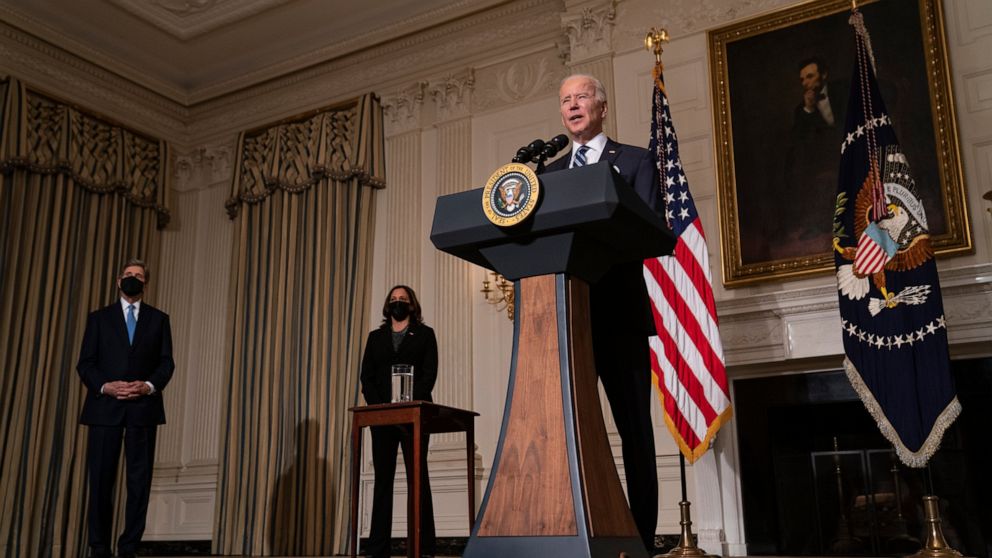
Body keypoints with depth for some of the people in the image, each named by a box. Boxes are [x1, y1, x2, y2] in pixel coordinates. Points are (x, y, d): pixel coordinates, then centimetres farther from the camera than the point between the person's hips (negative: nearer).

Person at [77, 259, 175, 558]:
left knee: (139, 480, 0)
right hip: (105, 407, 0)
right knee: (101, 479, 0)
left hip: (143, 408, 1)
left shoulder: (159, 319, 13)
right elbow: (85, 363, 5)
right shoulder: (99, 318, 11)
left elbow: (166, 362, 6)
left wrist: (149, 386, -12)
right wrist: (105, 386, -12)